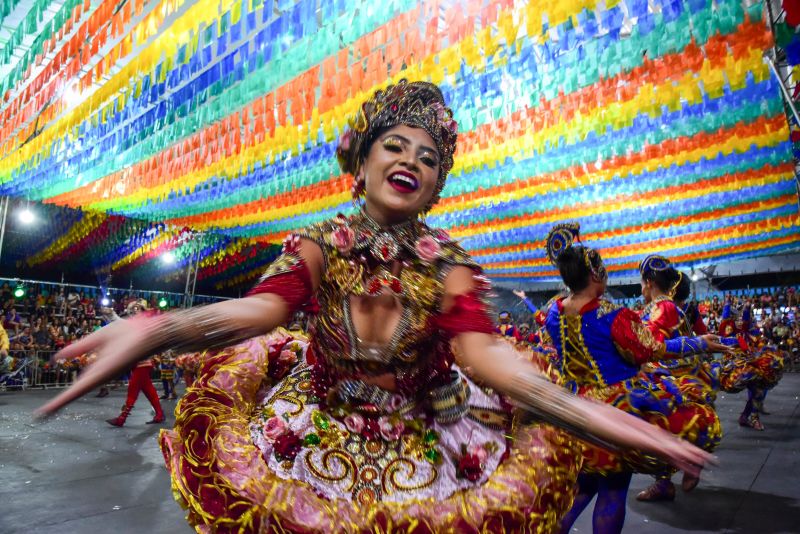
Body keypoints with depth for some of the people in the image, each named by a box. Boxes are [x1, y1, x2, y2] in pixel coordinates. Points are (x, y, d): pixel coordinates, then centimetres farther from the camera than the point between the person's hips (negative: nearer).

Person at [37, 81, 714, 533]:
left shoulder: (449, 261, -11)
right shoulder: (321, 244, -10)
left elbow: (480, 346, -25)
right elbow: (261, 306, -27)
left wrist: (577, 409, -44)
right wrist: (156, 328, -47)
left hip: (424, 445, 1)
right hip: (317, 432, 0)